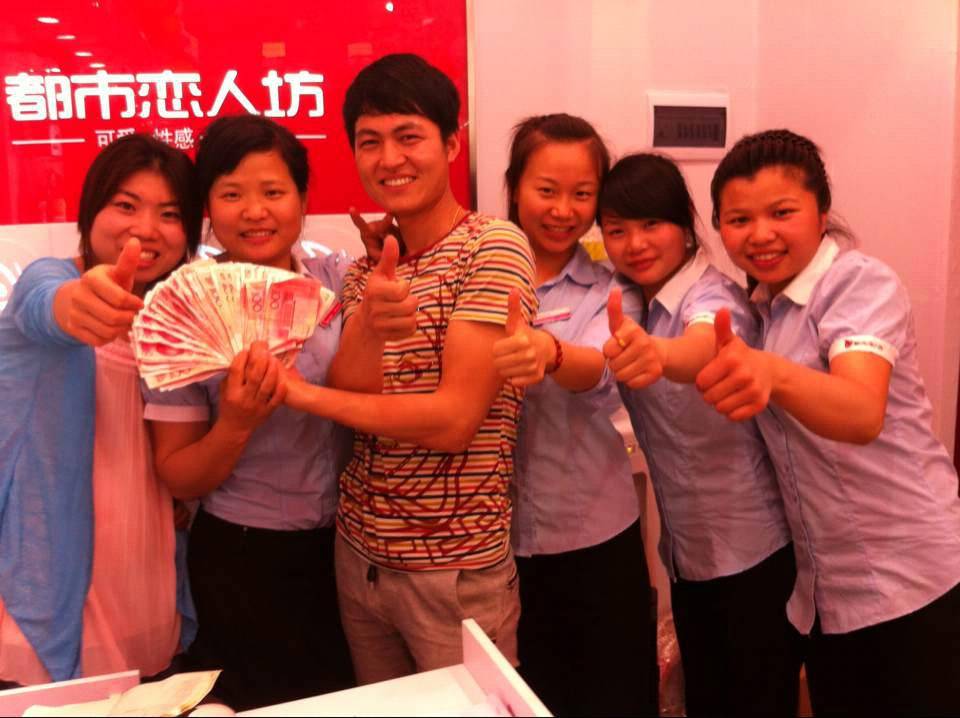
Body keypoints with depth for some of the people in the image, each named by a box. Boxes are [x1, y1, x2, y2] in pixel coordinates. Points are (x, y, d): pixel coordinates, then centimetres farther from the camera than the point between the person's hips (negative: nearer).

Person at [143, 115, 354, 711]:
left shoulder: (340, 281, -6)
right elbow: (179, 478, -8)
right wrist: (236, 424, -26)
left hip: (347, 544, 3)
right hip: (241, 559, -2)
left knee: (353, 699, 22)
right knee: (263, 701, 17)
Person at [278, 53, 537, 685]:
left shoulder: (494, 246, -14)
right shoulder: (367, 268, 7)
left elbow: (454, 419, -21)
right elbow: (351, 398, -6)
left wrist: (300, 393, -13)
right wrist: (367, 326, -27)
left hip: (455, 570, -6)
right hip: (359, 555, 6)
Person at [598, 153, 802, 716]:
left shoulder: (713, 295, -20)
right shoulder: (628, 302, 3)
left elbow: (702, 349, -44)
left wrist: (658, 354, -64)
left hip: (756, 547, -6)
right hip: (686, 547, 6)